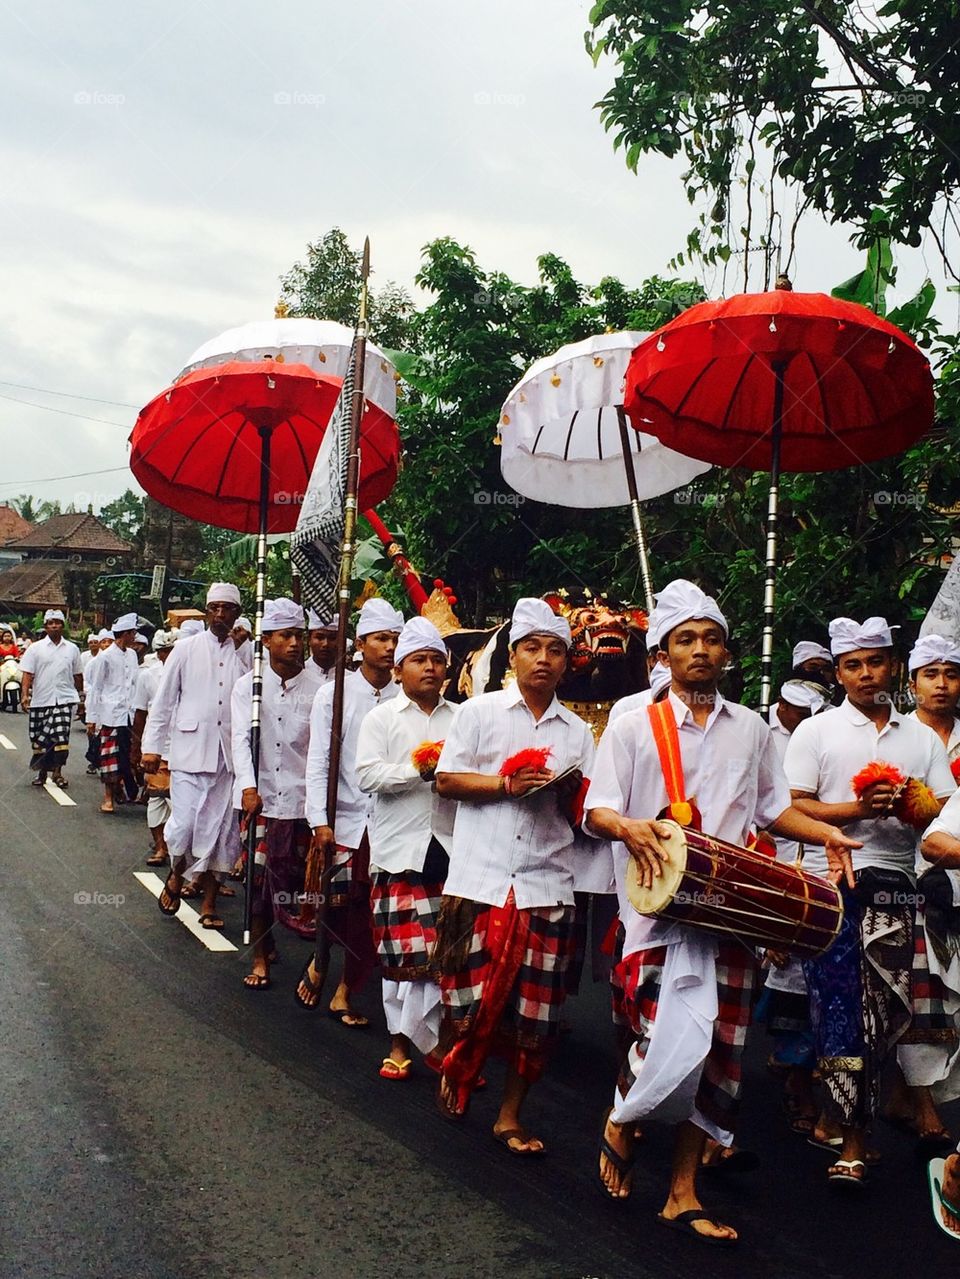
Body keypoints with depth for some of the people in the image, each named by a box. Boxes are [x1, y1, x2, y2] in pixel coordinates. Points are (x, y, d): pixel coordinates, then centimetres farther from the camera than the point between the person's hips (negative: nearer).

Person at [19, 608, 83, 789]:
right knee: (39, 738, 8)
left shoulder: (72, 649, 7)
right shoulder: (35, 649, 2)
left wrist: (80, 696, 18)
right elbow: (27, 674, -4)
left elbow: (77, 676, 15)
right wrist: (25, 694, -16)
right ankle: (42, 772, 23)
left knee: (61, 736, -12)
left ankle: (57, 772, -1)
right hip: (40, 700, 0)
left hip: (64, 699, 0)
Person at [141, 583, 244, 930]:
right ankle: (176, 876, 23)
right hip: (190, 750, -1)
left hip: (229, 755, 1)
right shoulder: (187, 649, 4)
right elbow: (164, 700, 6)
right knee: (184, 824, -7)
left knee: (220, 829, 5)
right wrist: (152, 746, 2)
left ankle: (209, 903, 17)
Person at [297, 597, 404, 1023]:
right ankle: (318, 964, 32)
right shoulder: (334, 693, 1)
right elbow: (319, 762, -3)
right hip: (343, 819, -1)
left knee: (371, 921, 4)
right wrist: (320, 822, -9)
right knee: (337, 909, 1)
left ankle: (344, 993, 22)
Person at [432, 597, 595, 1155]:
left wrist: (569, 791, -8)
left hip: (547, 883, 3)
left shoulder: (577, 731, 13)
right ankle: (455, 1072, 31)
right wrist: (506, 783, -13)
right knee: (471, 994, 0)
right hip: (480, 877, -2)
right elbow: (447, 779, 0)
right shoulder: (480, 712, 4)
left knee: (536, 1009, 3)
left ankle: (511, 1115, 18)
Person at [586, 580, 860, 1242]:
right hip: (662, 906, -4)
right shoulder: (636, 727, 3)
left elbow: (774, 806, 20)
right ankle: (620, 1125, 20)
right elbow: (597, 809, -2)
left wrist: (825, 833, 3)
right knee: (672, 1036, -13)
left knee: (721, 1048, 5)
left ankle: (684, 1193, 17)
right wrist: (628, 826, -24)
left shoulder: (751, 729, 14)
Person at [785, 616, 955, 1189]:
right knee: (840, 1006, -6)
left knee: (883, 1007, -2)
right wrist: (858, 808, -14)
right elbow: (793, 809, -1)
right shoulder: (817, 731, 7)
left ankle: (853, 1135, 10)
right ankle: (854, 1136, 3)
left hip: (893, 883, 2)